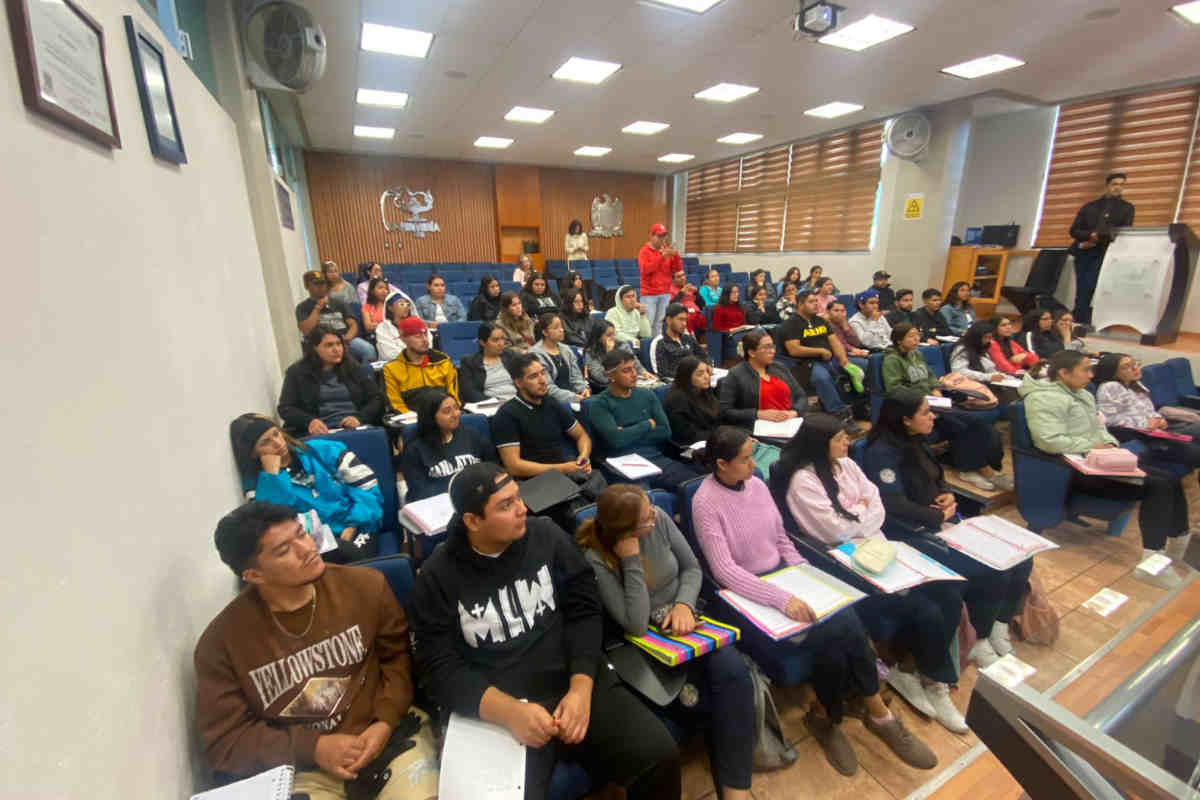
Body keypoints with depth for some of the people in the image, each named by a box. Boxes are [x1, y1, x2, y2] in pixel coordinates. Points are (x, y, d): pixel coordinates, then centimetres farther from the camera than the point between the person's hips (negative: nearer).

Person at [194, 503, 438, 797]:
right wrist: (311, 748, -12)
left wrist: (386, 721, -10)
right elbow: (224, 742, -1)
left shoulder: (367, 585, -7)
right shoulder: (220, 641, -7)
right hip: (303, 769, 0)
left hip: (390, 734, 0)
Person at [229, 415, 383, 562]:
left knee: (354, 556, -36)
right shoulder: (256, 483, 8)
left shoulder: (324, 450, 8)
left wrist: (352, 526, -10)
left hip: (357, 528, 0)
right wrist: (272, 474, -8)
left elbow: (369, 486, 3)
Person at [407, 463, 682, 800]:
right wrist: (509, 710, -20)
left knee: (659, 756, -13)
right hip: (498, 709, -1)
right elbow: (441, 668, -6)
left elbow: (584, 612, 1)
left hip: (576, 682, 2)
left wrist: (581, 688, -13)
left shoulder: (546, 535, 0)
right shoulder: (436, 577, -4)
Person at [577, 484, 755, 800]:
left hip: (683, 621, 4)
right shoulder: (596, 559, -23)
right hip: (645, 644, -3)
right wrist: (632, 561, -31)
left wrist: (684, 604, -17)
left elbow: (692, 567, 2)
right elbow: (636, 625, -24)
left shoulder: (659, 518, -11)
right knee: (700, 699, -22)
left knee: (732, 672, -21)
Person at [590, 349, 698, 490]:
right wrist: (649, 424, -1)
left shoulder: (647, 395, 14)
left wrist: (629, 434, -5)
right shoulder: (600, 404, -1)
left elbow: (665, 431, 6)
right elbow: (616, 439, -15)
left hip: (657, 457, 4)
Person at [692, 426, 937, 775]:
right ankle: (877, 713, 11)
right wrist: (781, 598, -29)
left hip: (783, 574, 6)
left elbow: (781, 538, 13)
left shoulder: (756, 484, 2)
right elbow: (724, 570, -23)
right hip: (748, 592, -6)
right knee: (828, 637, -20)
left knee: (847, 622, -14)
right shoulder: (706, 502, -19)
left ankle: (825, 713, 8)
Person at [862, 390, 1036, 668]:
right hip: (916, 533, -9)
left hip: (946, 521, 9)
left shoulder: (917, 441, 9)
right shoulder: (882, 453, -20)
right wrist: (939, 516, -13)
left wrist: (948, 495, 0)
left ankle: (999, 627, 19)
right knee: (992, 572, -20)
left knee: (1019, 559, 0)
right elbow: (894, 505, -25)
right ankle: (979, 641, 5)